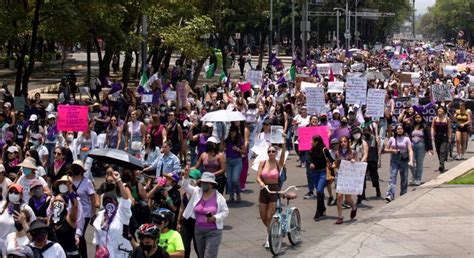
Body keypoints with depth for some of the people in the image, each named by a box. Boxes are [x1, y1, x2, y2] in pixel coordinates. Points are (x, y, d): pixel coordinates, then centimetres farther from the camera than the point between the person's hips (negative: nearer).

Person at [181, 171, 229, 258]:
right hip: (198, 230, 5)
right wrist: (186, 175, -14)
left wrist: (214, 218, -19)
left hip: (213, 232, -5)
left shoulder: (219, 198, -9)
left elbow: (225, 212, -4)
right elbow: (186, 186, 3)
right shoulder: (197, 192, 2)